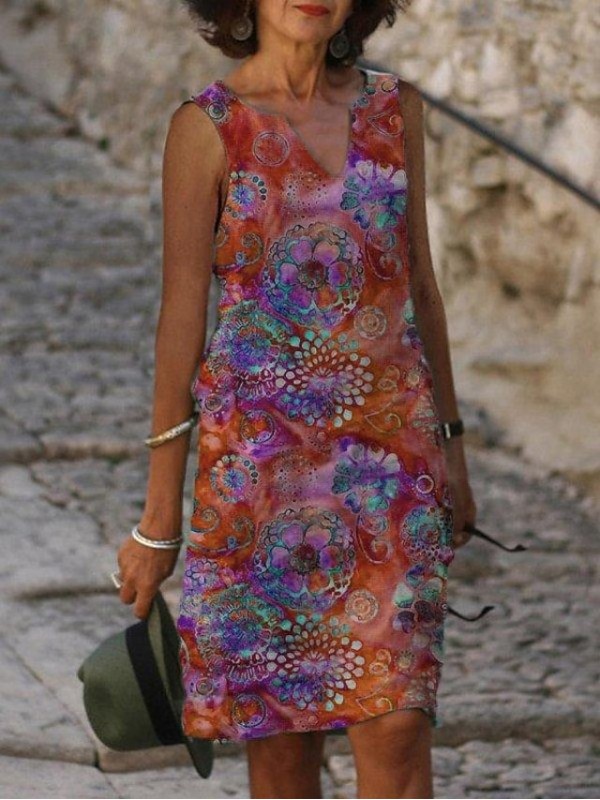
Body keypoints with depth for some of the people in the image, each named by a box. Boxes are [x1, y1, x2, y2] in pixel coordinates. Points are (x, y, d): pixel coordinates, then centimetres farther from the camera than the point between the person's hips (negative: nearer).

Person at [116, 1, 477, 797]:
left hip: (389, 448, 2)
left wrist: (450, 446, 14)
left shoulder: (394, 107, 6)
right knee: (282, 733, 6)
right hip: (261, 454, -2)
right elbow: (181, 315, -4)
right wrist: (158, 519, -3)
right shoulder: (206, 127, -5)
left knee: (398, 727, -6)